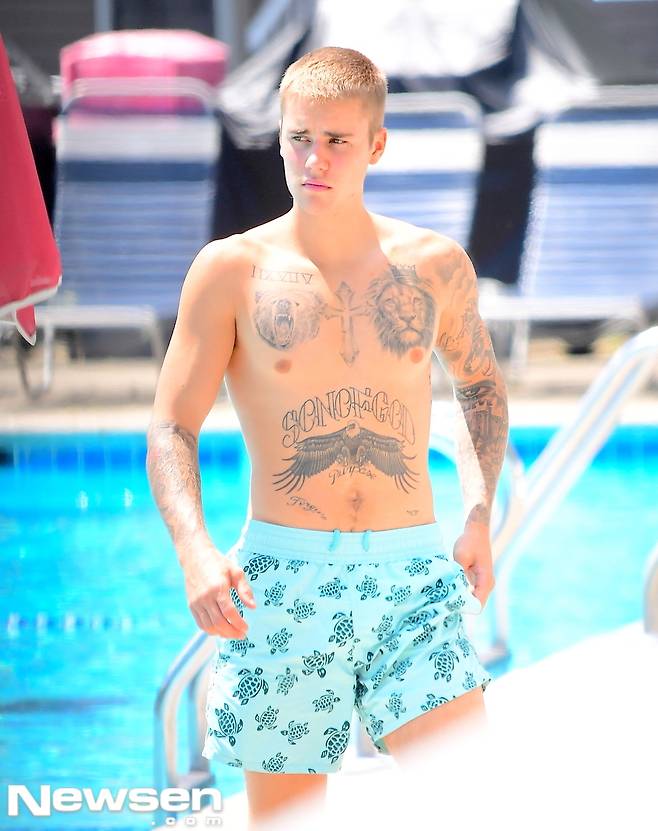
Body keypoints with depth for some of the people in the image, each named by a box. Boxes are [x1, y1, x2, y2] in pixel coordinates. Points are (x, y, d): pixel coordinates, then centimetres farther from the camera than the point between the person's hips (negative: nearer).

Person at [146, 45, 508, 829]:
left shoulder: (435, 264, 7)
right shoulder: (232, 269, 0)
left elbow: (480, 384, 25)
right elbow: (170, 431, -1)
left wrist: (479, 514, 11)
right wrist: (194, 552, -19)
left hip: (414, 572, 2)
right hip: (283, 575, -1)